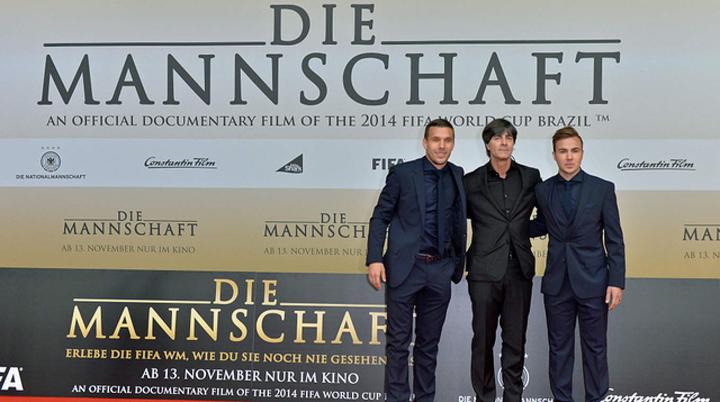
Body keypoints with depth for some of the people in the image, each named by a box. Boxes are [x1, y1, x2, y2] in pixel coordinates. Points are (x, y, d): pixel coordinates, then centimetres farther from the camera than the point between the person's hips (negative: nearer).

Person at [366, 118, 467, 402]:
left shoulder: (457, 176, 8)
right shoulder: (402, 173, -1)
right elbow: (380, 218, -2)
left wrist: (459, 262, 3)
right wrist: (374, 259, -12)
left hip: (440, 269, 3)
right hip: (404, 267, -3)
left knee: (429, 342, 11)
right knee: (398, 340, 1)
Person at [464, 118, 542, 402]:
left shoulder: (531, 177, 6)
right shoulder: (472, 182, 3)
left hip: (519, 270, 1)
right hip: (485, 271, -1)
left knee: (515, 340, 6)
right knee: (483, 339, 4)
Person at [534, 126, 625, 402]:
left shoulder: (602, 188, -2)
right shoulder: (542, 190, 4)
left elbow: (614, 239, -3)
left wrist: (617, 282, -7)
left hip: (592, 281, -2)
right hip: (557, 283, 2)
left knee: (595, 348, 6)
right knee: (559, 348, 9)